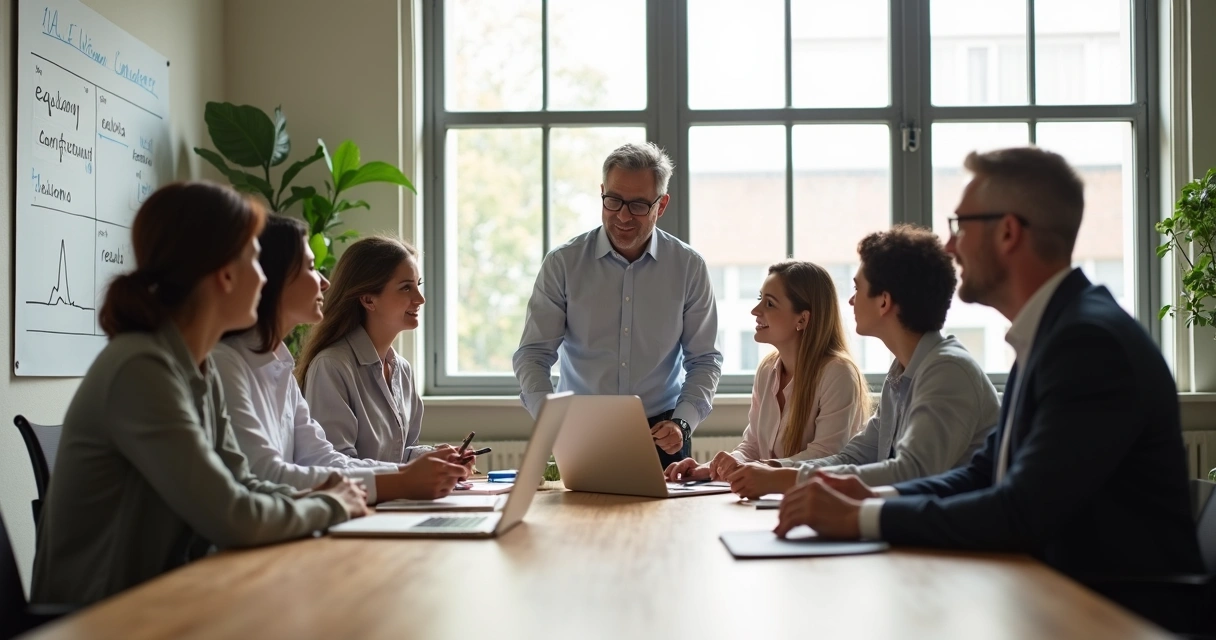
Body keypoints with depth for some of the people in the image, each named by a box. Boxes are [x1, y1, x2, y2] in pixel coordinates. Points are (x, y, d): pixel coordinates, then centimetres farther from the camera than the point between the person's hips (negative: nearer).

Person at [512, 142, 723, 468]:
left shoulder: (689, 267, 2)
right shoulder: (562, 264, -1)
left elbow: (703, 360, 7)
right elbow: (533, 355, -3)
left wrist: (681, 422, -9)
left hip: (660, 436, 1)